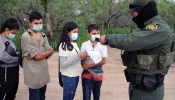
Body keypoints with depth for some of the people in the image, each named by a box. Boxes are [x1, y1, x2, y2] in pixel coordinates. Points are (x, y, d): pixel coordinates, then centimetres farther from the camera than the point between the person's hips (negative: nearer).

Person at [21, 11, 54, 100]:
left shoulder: (43, 35, 10)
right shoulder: (26, 36, -14)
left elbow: (49, 53, 3)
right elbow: (37, 56, -18)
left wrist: (37, 55, -15)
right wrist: (50, 51, -2)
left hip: (44, 72, 7)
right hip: (34, 74, -7)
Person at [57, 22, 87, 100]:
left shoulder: (74, 43, 7)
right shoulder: (63, 45, -16)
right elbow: (63, 64, -22)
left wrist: (82, 56, -3)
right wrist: (78, 57, -25)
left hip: (75, 75, 7)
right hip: (68, 77, -7)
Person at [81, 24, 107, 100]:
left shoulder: (102, 46, 0)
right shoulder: (84, 45, -5)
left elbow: (103, 61, -8)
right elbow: (83, 63, -7)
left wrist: (91, 65, -16)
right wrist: (93, 74, -12)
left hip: (99, 75, 2)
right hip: (87, 75, -2)